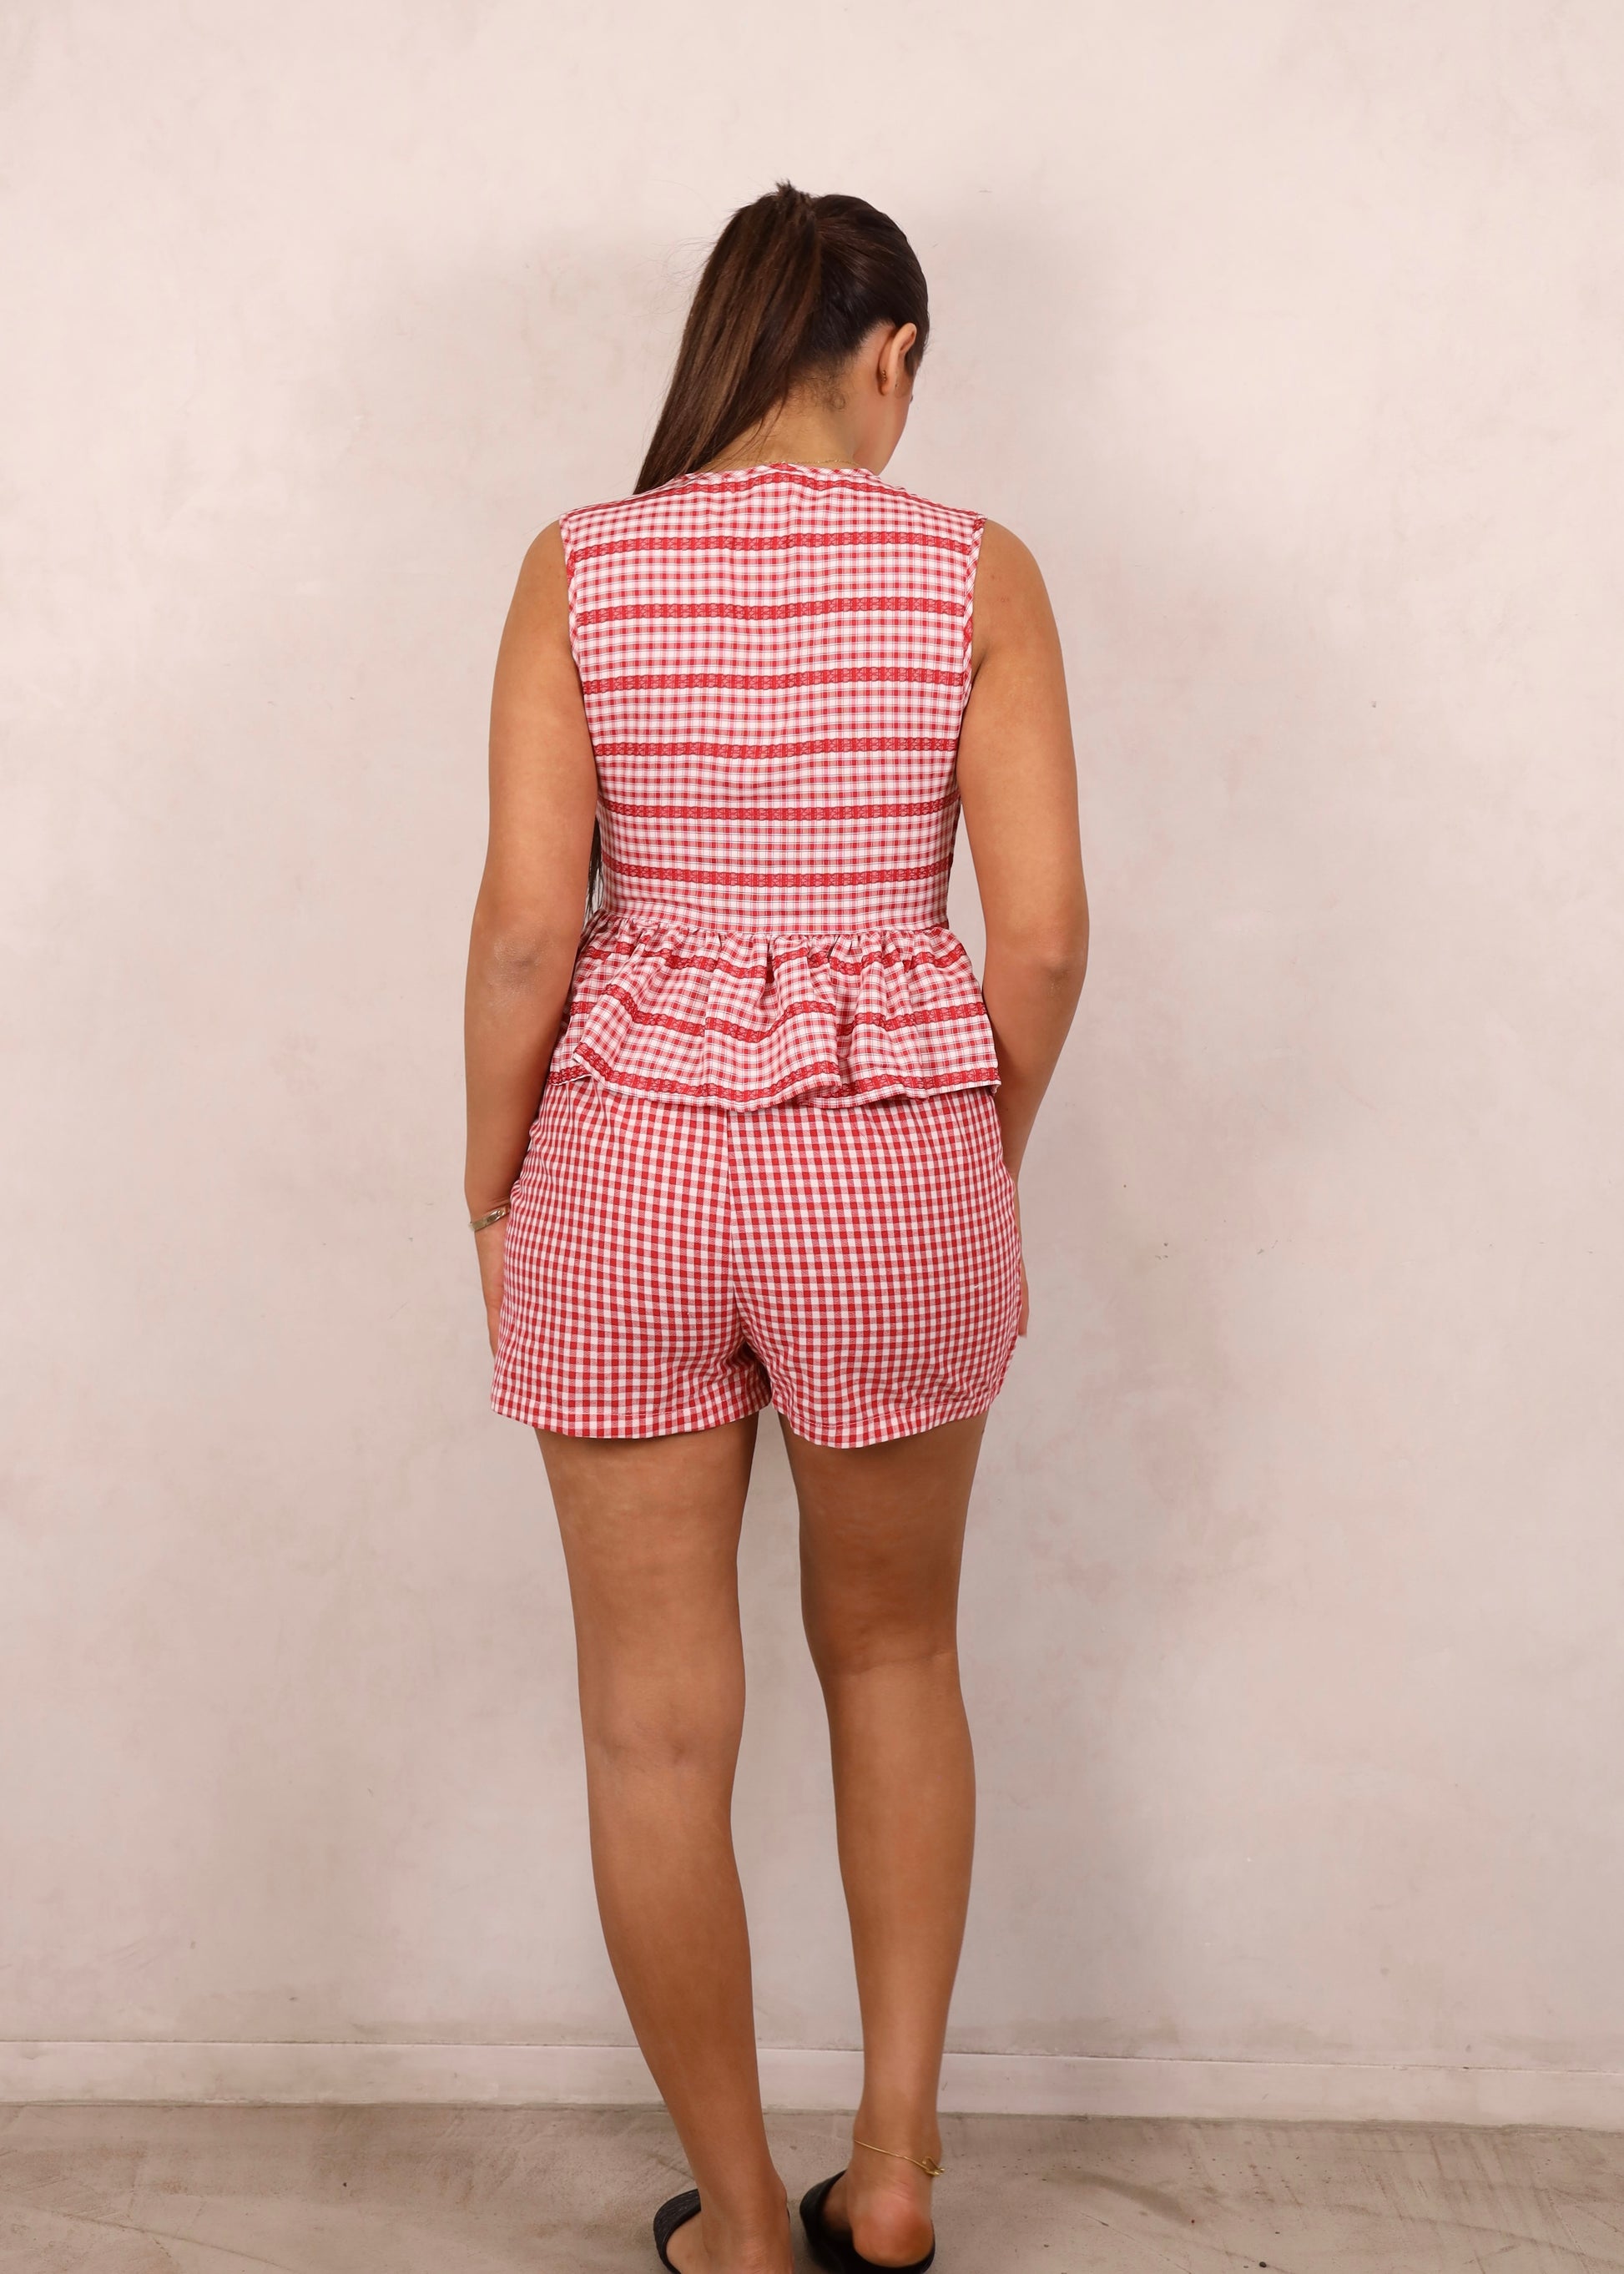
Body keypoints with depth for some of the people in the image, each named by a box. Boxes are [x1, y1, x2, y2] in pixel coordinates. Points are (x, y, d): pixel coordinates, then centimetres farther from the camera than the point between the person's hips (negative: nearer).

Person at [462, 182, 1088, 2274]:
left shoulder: (581, 566, -2)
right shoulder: (975, 570, -3)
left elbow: (527, 921, -7)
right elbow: (1044, 933, -7)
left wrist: (494, 1199, 4)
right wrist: (991, 1156, 9)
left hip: (629, 1157, 0)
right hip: (896, 1160, 1)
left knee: (657, 1729, 13)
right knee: (892, 1655, 24)